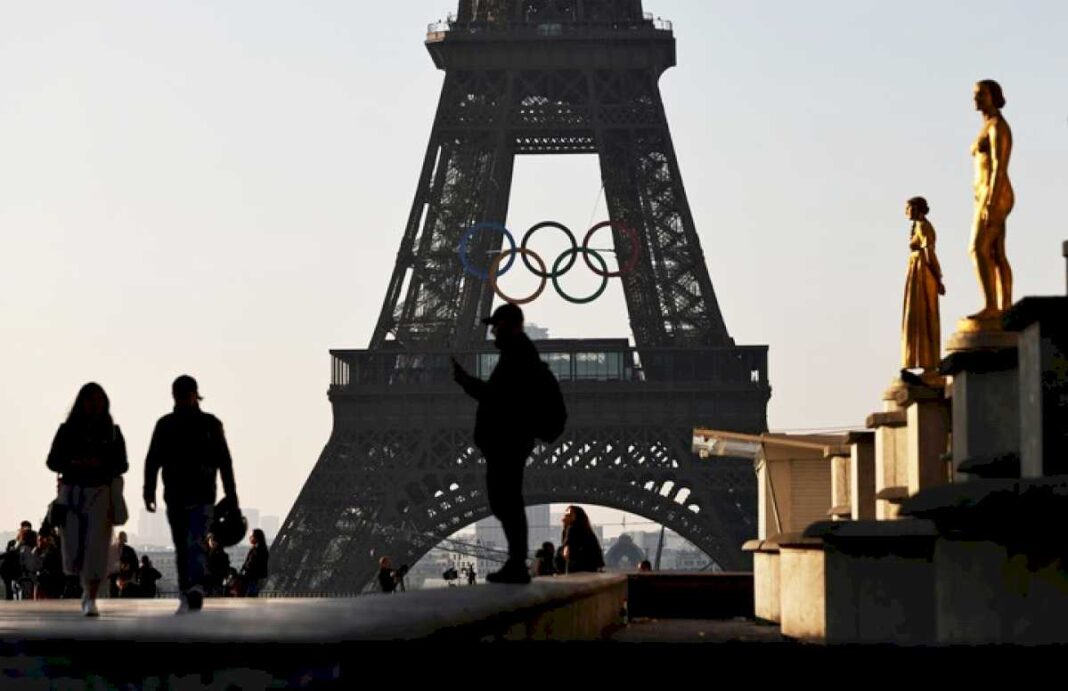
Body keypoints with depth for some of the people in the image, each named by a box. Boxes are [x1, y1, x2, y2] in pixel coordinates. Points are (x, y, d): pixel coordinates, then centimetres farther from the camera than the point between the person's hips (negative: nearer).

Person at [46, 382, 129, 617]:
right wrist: (73, 464, -13)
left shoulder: (112, 432, 6)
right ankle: (88, 588, 29)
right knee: (73, 546, 3)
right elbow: (52, 461, 6)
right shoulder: (67, 430, 6)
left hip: (100, 492, -1)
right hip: (71, 491, 1)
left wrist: (101, 464, -14)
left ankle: (91, 599, -8)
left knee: (97, 547, -11)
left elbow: (122, 465, 4)